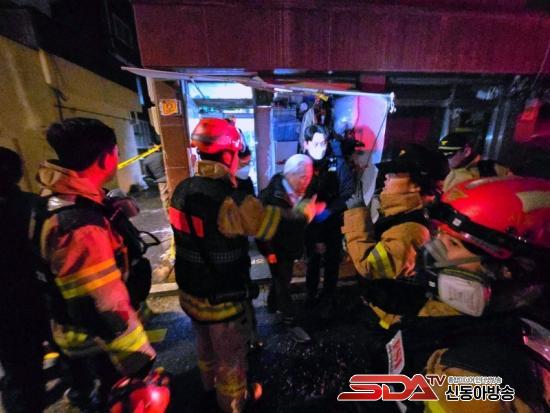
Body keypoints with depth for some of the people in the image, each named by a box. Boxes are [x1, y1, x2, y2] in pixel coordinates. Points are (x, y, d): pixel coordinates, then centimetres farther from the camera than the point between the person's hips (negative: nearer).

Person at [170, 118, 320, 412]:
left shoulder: (183, 189, -5)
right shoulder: (229, 201, -31)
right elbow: (276, 222, -24)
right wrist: (304, 209, -4)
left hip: (190, 291, 8)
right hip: (220, 299, -8)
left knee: (205, 344, 33)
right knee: (231, 355, 20)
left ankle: (210, 385, 60)